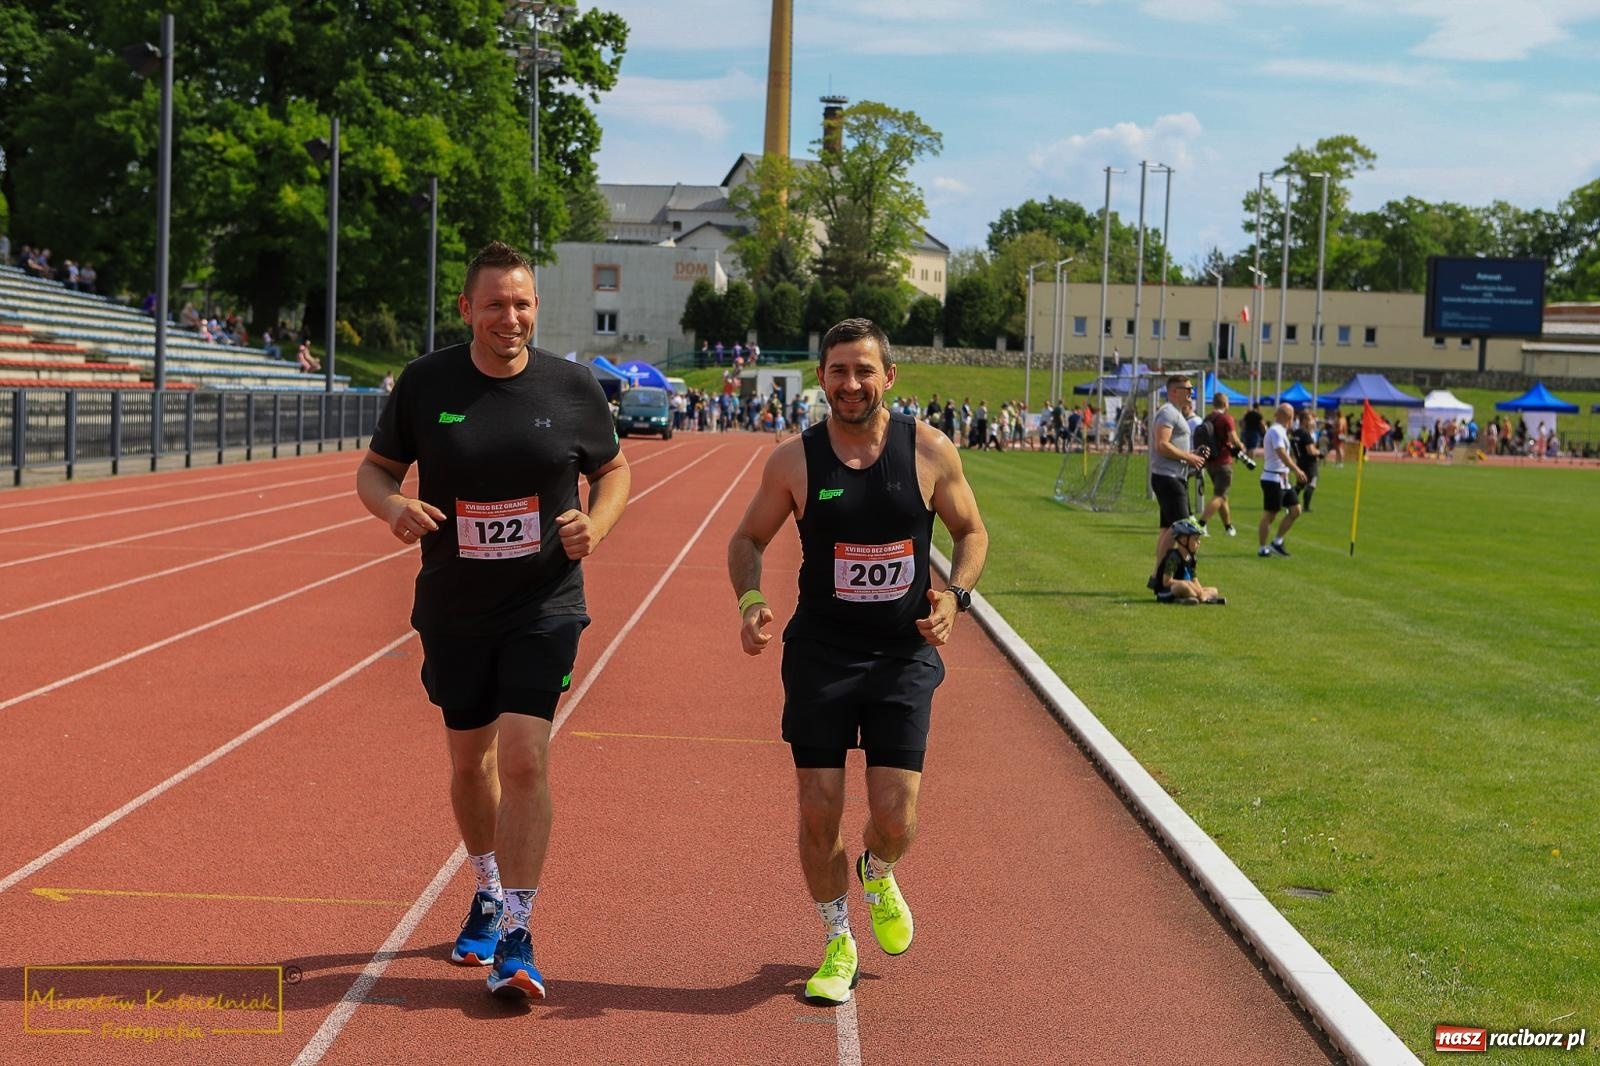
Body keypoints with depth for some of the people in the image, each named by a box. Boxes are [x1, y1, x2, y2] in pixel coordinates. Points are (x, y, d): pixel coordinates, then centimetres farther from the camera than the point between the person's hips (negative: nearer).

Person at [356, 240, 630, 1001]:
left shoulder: (573, 387, -4)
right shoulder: (425, 383, -4)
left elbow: (614, 469, 9)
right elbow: (374, 471, 5)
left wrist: (597, 521, -12)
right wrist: (392, 506, -19)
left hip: (544, 605, -2)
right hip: (453, 609, 2)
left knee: (524, 758, -14)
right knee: (470, 760, 14)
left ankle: (516, 936, -5)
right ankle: (489, 894, 39)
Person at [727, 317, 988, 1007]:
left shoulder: (930, 451, -4)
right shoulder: (794, 459, -4)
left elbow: (971, 532, 9)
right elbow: (748, 539, 8)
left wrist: (954, 595, -9)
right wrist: (750, 599, -11)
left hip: (905, 657, 0)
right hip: (819, 655, 0)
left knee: (894, 817, -4)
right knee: (819, 814, 0)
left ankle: (878, 874, 34)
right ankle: (838, 945, 23)